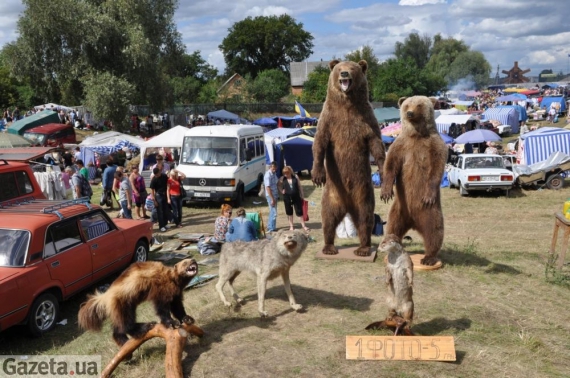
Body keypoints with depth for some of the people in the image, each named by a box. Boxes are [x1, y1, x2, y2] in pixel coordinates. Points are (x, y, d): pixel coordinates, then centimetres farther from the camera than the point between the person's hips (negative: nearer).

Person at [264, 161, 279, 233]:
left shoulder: (274, 173, 9)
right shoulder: (268, 175, -20)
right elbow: (267, 188, -22)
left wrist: (276, 196, 15)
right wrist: (272, 199, -23)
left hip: (275, 195, 9)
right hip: (270, 196, -9)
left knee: (272, 212, 17)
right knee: (274, 212, -7)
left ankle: (270, 227, 27)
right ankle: (271, 229, 1)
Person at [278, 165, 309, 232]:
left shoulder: (295, 177, -2)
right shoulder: (282, 179, -2)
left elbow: (299, 186, 4)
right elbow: (278, 185, 14)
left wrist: (302, 196, 4)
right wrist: (281, 191, -2)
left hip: (296, 197, -1)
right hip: (287, 198, 1)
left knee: (299, 211, 2)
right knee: (289, 212, 10)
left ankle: (303, 225, 11)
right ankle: (291, 226, 22)